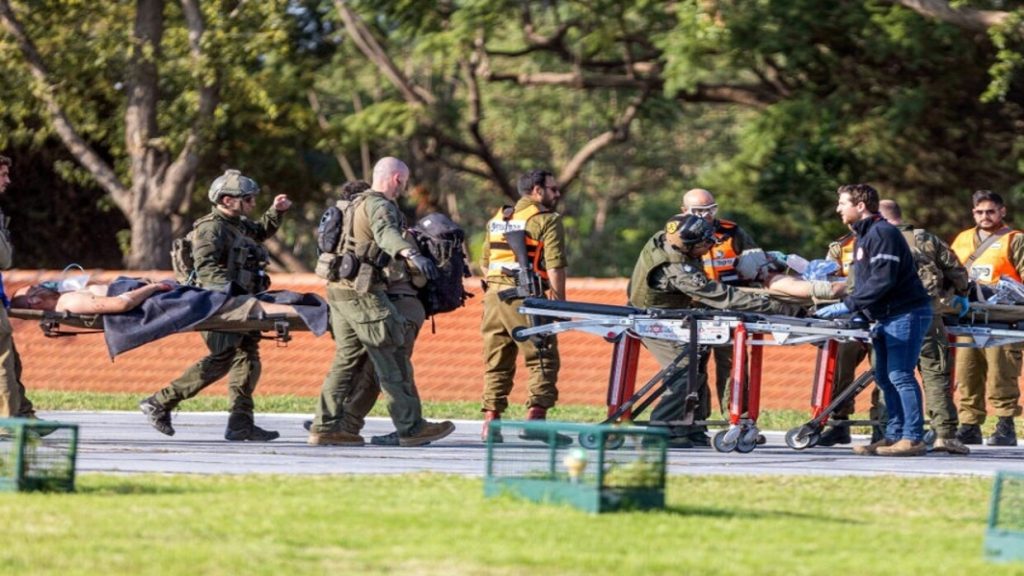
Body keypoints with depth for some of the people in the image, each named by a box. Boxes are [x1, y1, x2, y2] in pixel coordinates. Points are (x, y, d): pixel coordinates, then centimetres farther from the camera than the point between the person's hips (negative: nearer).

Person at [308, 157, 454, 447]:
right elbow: (386, 233, -34)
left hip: (340, 289, 10)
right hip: (362, 291, -10)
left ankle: (325, 426, 8)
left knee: (347, 358, 12)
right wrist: (412, 255, -51)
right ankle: (410, 427, -5)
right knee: (393, 356, -6)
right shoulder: (379, 206, -11)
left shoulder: (360, 203, 21)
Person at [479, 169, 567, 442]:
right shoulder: (547, 220, -3)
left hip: (494, 296, 7)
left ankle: (490, 419, 9)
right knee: (543, 360, -2)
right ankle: (536, 415, -13)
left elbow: (485, 263, 22)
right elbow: (555, 266, -10)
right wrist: (560, 302, -7)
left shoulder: (497, 220, 20)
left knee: (496, 361, 11)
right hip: (527, 300, -7)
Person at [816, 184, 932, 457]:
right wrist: (854, 308, 7)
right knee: (884, 377, 8)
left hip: (906, 313, -10)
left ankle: (913, 439, -12)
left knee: (900, 375, -12)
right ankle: (894, 436, 11)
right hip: (886, 316, 10)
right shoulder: (863, 236, 18)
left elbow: (882, 280, -23)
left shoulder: (882, 233, -15)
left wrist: (848, 306, -22)